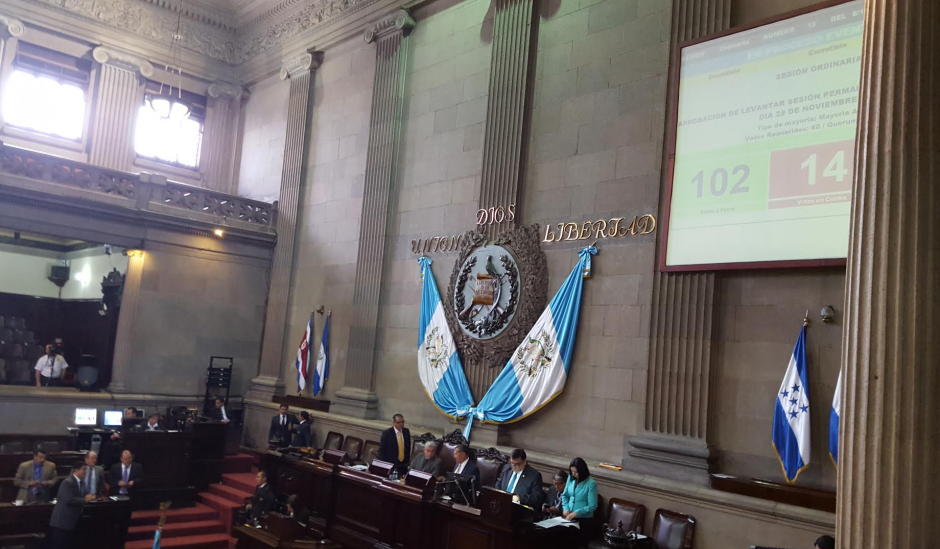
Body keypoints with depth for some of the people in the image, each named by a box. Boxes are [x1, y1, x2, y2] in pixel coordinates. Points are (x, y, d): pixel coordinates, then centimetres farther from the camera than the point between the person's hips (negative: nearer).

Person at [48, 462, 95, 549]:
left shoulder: (77, 482, 14)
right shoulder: (68, 482, -17)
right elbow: (69, 500, -27)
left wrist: (85, 498, 1)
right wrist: (85, 499, -21)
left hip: (70, 521, 10)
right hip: (62, 522, -10)